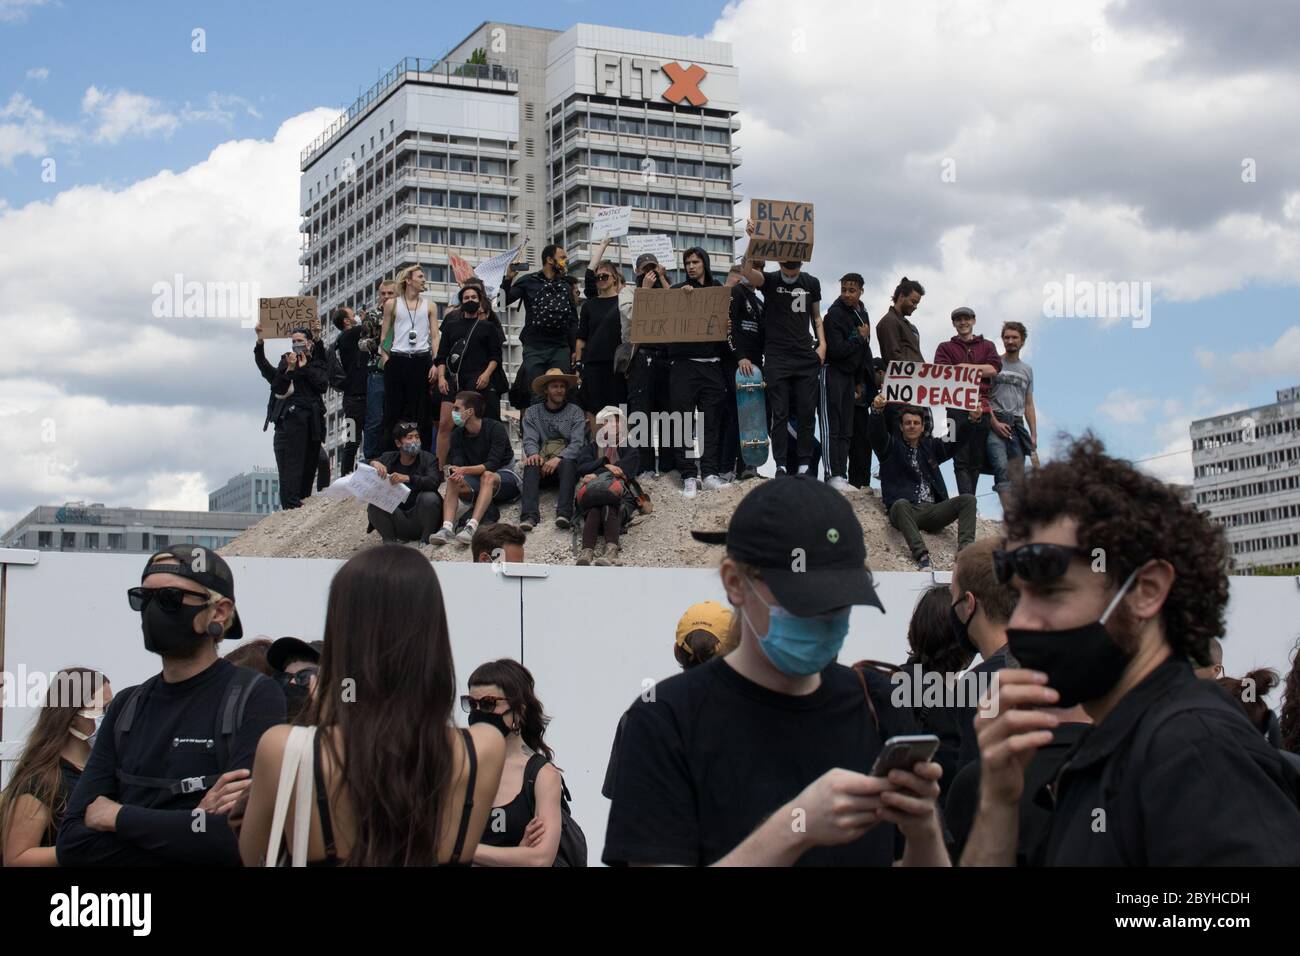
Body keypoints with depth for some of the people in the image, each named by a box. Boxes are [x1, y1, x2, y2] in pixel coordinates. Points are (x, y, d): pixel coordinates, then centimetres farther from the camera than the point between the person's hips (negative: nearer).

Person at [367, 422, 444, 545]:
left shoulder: (428, 459, -2)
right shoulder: (388, 458, 8)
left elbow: (434, 482, -21)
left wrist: (407, 478, -37)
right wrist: (374, 463, -23)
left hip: (419, 519, -2)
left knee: (430, 497, -30)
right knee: (373, 504, -23)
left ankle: (426, 539, -10)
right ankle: (389, 539, -5)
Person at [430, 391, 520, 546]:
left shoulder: (495, 428, -16)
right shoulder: (458, 434, 1)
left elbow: (492, 464, -26)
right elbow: (457, 463, -11)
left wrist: (465, 470, -39)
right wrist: (456, 472, -35)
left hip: (504, 477, -5)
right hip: (477, 482, 5)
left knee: (487, 476, -37)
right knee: (453, 481, -24)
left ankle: (472, 527, -52)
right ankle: (447, 527, -43)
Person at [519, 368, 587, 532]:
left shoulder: (575, 412, 10)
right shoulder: (532, 412, 16)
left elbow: (577, 443, -3)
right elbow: (529, 439, 2)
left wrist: (559, 458, -21)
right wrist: (533, 453, -22)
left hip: (566, 460, -1)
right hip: (542, 464, 1)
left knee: (567, 464, -35)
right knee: (531, 465, -32)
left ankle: (564, 513, -52)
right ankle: (529, 515, -49)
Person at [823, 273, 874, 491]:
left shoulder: (861, 314, 13)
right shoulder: (835, 314, -13)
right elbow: (836, 350, -21)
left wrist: (859, 381, 16)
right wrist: (860, 338, -9)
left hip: (850, 375, 8)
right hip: (833, 373, -8)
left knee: (846, 430, 8)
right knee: (833, 427, -9)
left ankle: (842, 476, 10)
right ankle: (834, 475, -10)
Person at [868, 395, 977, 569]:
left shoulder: (930, 446, 25)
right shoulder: (892, 446, 13)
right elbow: (876, 434, -6)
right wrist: (877, 411, -28)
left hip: (932, 510, 4)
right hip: (906, 510, -4)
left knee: (968, 499, -17)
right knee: (901, 504, -39)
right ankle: (921, 555, -53)